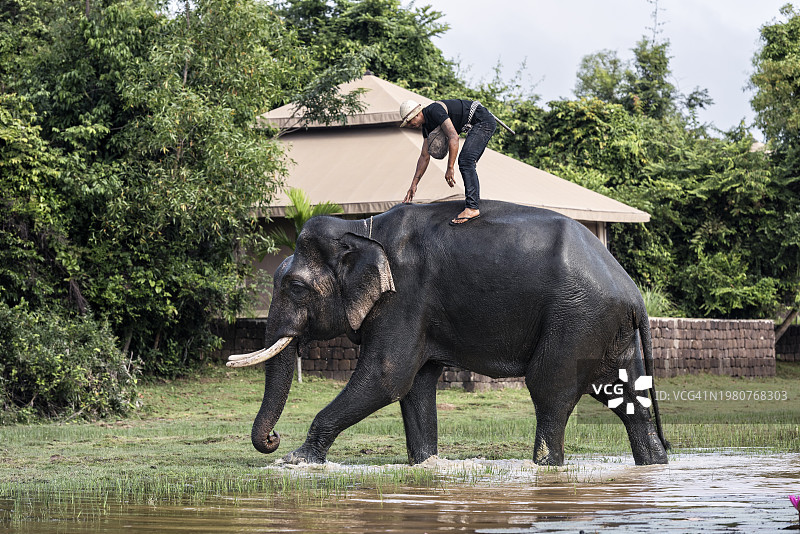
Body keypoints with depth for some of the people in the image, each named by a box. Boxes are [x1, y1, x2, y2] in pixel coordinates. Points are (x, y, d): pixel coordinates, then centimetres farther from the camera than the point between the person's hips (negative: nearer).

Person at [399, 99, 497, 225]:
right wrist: (414, 184, 20)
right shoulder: (426, 126, 13)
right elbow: (424, 156, 20)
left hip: (484, 121, -11)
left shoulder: (435, 111, -19)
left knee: (465, 161, -18)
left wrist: (450, 168, -26)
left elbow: (453, 137, -27)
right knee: (467, 163, 12)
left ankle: (472, 208, -25)